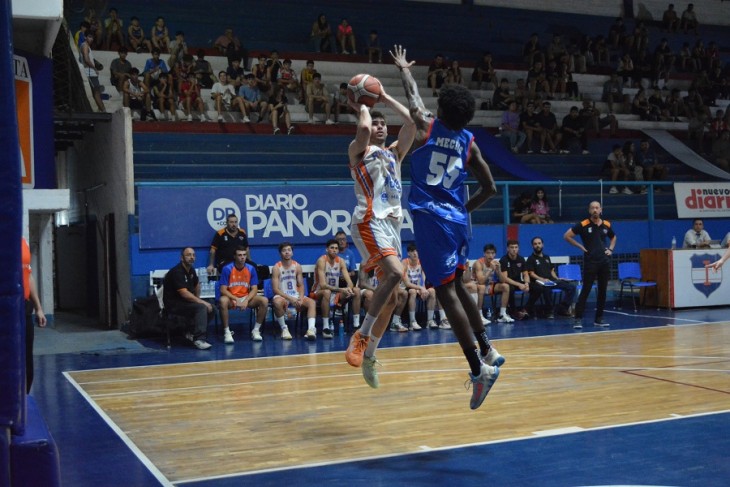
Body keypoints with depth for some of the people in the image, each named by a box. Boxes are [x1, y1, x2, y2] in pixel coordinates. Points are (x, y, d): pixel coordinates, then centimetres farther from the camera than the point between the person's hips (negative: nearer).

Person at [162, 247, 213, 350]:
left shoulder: (191, 270, 8)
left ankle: (193, 333, 6)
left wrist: (198, 299, 18)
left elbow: (197, 284, 28)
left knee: (211, 308, -4)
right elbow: (184, 293, -28)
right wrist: (202, 302, -24)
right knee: (202, 307, -27)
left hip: (185, 301, 9)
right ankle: (199, 339, -31)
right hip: (174, 304, -9)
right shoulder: (177, 272, -20)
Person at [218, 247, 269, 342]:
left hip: (246, 298, 3)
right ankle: (227, 332, -26)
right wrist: (236, 299, -25)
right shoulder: (227, 269, -11)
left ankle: (256, 330, -11)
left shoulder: (251, 268, -3)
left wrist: (246, 300, -20)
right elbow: (223, 290, -13)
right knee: (223, 301, -38)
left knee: (264, 300, -22)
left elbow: (254, 289, -3)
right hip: (231, 298, -3)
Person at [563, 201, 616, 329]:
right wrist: (581, 247, -6)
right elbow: (567, 236, -6)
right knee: (585, 290, -7)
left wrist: (610, 249, 11)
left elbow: (613, 237, 27)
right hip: (590, 262, -5)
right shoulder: (583, 225, -6)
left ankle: (598, 318, 16)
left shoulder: (607, 225, 7)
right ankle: (578, 318, -6)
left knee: (602, 290, 7)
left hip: (605, 261, 5)